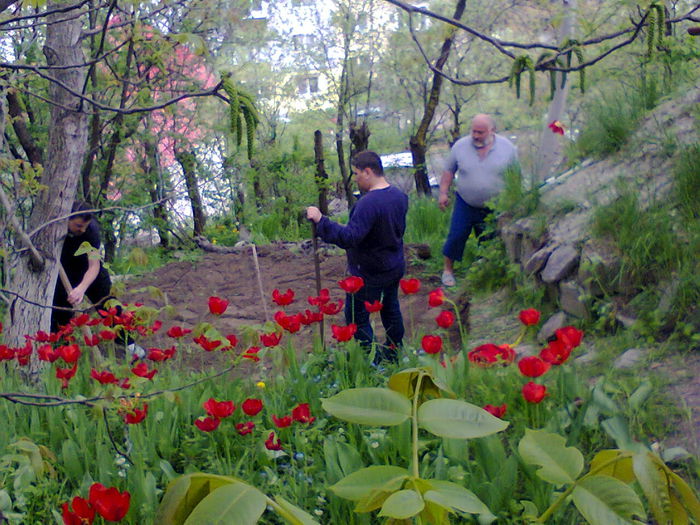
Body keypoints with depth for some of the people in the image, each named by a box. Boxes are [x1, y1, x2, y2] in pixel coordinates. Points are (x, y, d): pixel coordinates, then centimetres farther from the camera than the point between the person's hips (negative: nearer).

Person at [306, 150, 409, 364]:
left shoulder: (368, 203, -29)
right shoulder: (399, 196, 0)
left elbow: (350, 237, -35)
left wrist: (320, 220, -34)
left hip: (369, 274, -9)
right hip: (395, 267, 9)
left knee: (357, 317, 5)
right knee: (391, 309, 24)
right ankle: (394, 353, 38)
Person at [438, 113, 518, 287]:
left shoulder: (507, 147, -8)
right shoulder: (460, 146, -7)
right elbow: (449, 171, 4)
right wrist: (443, 192, -2)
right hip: (465, 204, 0)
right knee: (456, 236, 0)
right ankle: (448, 269, 17)